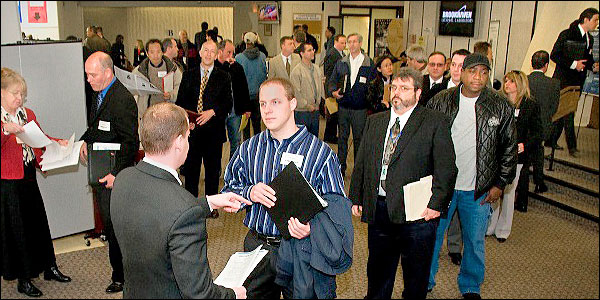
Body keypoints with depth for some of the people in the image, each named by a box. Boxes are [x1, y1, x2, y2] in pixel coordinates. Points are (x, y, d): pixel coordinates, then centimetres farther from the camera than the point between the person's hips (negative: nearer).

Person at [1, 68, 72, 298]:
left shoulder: (27, 114, 9)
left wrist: (58, 142, 3)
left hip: (29, 179, 6)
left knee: (39, 223, 15)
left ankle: (50, 268, 30)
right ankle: (23, 280, 18)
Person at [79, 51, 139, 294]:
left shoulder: (122, 100, -21)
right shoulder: (100, 94, 9)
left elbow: (130, 142, -22)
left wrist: (117, 173, -24)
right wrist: (85, 141, 8)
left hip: (114, 175, -10)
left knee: (114, 226, 1)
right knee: (108, 222, 20)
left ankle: (120, 276, 17)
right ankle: (120, 270, 37)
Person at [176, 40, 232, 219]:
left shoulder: (223, 77, 5)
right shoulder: (188, 75, 10)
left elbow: (228, 103, -1)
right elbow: (180, 101, 10)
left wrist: (212, 112, -16)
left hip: (214, 130, -1)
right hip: (192, 129, 1)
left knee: (213, 169, 8)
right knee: (190, 168, 7)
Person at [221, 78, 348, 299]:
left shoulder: (321, 152, -9)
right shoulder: (249, 148, 4)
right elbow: (228, 190, 6)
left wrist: (311, 228, -27)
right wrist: (249, 193, -15)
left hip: (301, 249, -3)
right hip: (257, 246, 3)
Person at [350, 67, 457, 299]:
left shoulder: (435, 122, -4)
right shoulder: (374, 122, 11)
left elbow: (446, 168, -8)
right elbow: (361, 163, 13)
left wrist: (436, 204, -15)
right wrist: (356, 198, 8)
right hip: (378, 210, 4)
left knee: (416, 276, 11)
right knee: (377, 270, 20)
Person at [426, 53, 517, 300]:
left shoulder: (501, 107, -2)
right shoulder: (440, 102, -4)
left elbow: (509, 147, 5)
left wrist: (500, 184, 1)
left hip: (479, 189, 0)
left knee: (475, 241, 13)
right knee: (432, 235, 12)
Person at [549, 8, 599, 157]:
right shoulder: (567, 34, -9)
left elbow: (587, 59, 22)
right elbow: (554, 55, -14)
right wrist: (573, 64, -20)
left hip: (577, 82, 7)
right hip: (563, 80, -7)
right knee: (567, 113, -5)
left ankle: (551, 141, 18)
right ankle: (572, 146, 3)